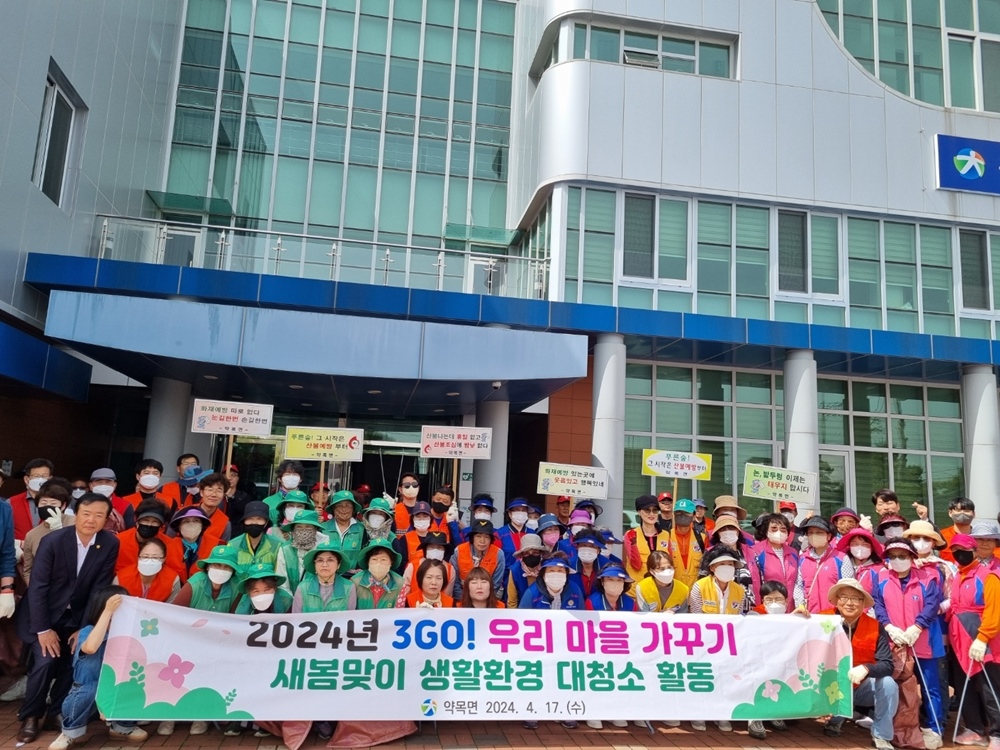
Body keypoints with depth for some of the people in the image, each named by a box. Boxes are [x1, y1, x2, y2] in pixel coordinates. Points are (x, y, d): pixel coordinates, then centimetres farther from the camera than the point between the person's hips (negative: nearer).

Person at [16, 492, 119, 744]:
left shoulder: (110, 544, -13)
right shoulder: (52, 541, -19)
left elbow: (100, 588, -8)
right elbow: (38, 587, -17)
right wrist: (43, 629, -18)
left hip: (76, 616, 3)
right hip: (44, 614, -2)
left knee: (72, 663, -5)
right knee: (46, 661, -15)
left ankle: (58, 711, 18)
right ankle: (30, 716, 7)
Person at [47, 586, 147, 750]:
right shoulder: (88, 631, -20)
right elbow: (90, 647, -44)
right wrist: (108, 612, -48)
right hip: (85, 695, -4)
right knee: (92, 689, -36)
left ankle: (123, 727, 4)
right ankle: (71, 732, -8)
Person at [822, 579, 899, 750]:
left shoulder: (875, 627, -10)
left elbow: (888, 665, -16)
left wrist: (865, 669, -36)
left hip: (863, 687, 1)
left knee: (888, 684, -25)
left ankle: (881, 736, -3)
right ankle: (835, 719, 6)